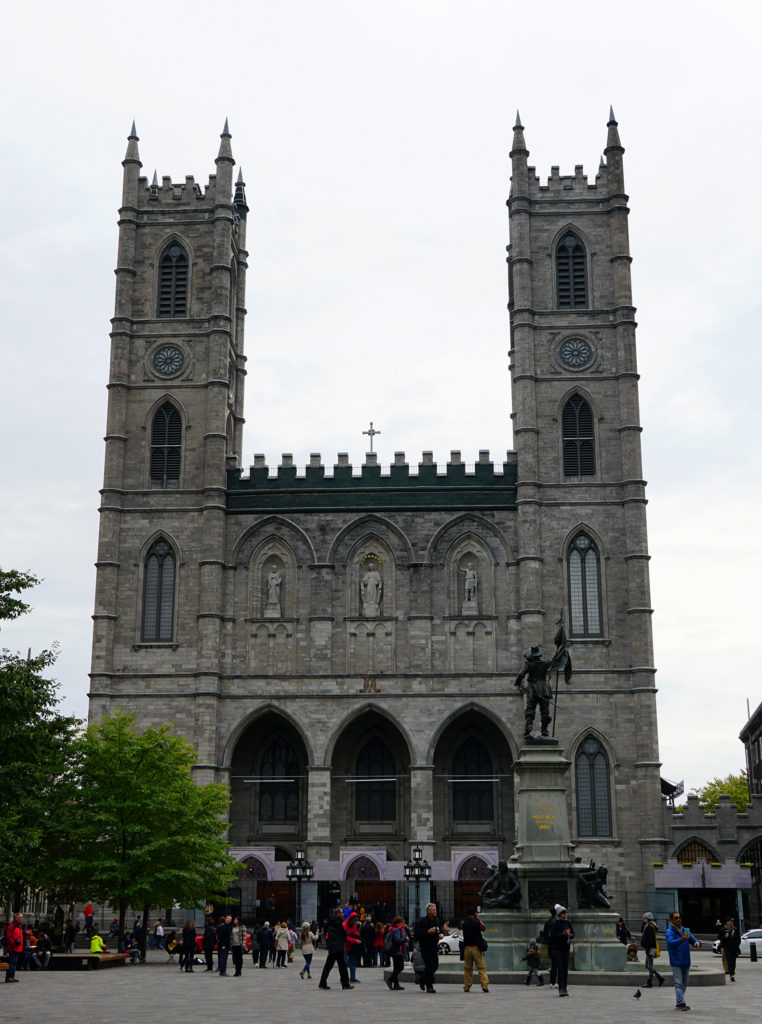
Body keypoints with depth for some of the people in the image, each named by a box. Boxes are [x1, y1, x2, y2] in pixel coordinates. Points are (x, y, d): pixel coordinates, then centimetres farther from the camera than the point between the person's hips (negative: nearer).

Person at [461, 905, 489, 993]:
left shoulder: (463, 923, -2)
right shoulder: (477, 923, -5)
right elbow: (483, 928, 14)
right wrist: (479, 919, 20)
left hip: (467, 948, 1)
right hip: (476, 948, -1)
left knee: (467, 968, 10)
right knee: (481, 967, 0)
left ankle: (467, 987, 11)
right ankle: (485, 986, -11)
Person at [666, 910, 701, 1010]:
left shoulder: (685, 930, 13)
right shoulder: (670, 932, -8)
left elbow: (693, 939, 11)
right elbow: (671, 942, -26)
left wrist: (697, 942, -15)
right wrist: (681, 940, -45)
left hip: (686, 962, 7)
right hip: (676, 962, -7)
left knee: (684, 984, 11)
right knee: (679, 983, -11)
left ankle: (678, 1003, 21)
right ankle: (681, 1003, -13)